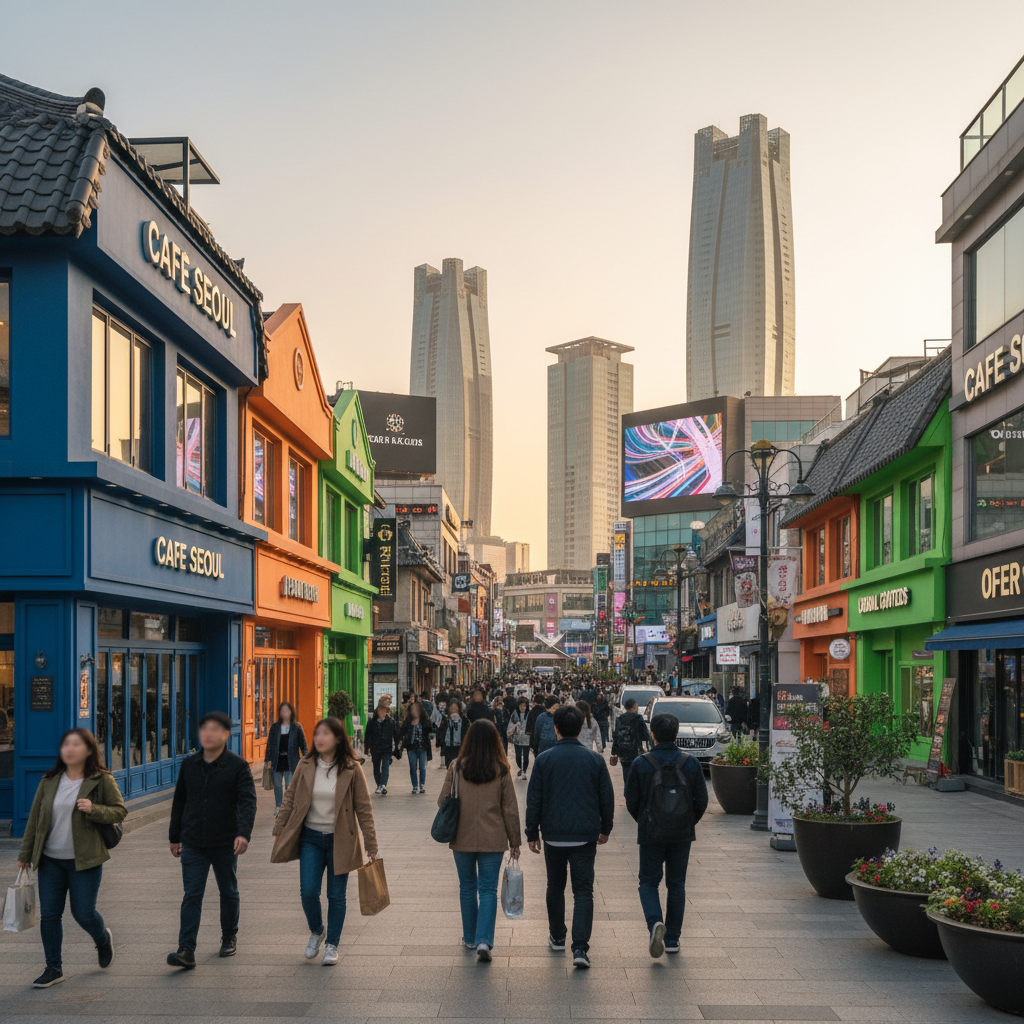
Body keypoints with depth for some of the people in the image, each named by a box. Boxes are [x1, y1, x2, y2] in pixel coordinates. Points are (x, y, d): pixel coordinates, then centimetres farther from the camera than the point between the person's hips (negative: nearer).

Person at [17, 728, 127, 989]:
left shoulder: (102, 781, -5)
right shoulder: (49, 781, 6)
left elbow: (120, 811, -2)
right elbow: (34, 819, 11)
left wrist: (94, 809, -21)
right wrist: (25, 855, 11)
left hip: (84, 860, -4)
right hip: (50, 860, 4)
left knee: (83, 913, -1)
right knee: (49, 915, 3)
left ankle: (103, 939, 33)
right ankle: (53, 968, 16)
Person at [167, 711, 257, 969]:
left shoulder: (238, 766, -6)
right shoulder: (189, 765, 5)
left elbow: (247, 801, -15)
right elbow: (179, 801, 14)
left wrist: (244, 833, -30)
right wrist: (174, 837, 15)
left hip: (225, 844, -2)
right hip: (193, 844, 2)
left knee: (228, 893, 13)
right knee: (192, 895, -6)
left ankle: (229, 938, 31)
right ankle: (187, 950, -9)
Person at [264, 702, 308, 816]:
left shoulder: (296, 727, 3)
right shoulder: (275, 727, 7)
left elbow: (302, 743, 4)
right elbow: (270, 744, 8)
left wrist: (305, 757, -5)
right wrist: (268, 759, 4)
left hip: (290, 761, -2)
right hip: (277, 760, 2)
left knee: (290, 785, -2)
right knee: (277, 785, 9)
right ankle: (278, 806, 20)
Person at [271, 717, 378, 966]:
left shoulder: (352, 769, -7)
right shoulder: (305, 766, -1)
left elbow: (363, 808, -4)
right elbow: (289, 800, 7)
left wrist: (371, 845, -5)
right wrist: (279, 832, 5)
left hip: (339, 840, -2)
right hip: (310, 838, 2)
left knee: (337, 896, 5)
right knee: (308, 892, -4)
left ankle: (332, 945, 22)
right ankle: (316, 932, 25)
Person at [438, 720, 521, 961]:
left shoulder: (457, 767, -7)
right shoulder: (501, 770, -7)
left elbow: (443, 801, -1)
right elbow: (510, 808, -3)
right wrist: (515, 841, 5)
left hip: (462, 839, 1)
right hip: (493, 840, -1)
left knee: (467, 887, 16)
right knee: (488, 889, 4)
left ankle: (470, 937, 26)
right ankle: (484, 940, -10)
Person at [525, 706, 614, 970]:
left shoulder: (544, 759, -5)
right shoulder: (595, 760, -2)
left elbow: (534, 800, -2)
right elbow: (607, 798, 5)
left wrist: (532, 833, 7)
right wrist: (606, 828, 19)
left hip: (554, 835, 0)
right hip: (586, 836, 0)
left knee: (555, 886, 19)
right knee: (583, 891, 0)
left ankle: (557, 938, 30)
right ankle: (580, 948, -12)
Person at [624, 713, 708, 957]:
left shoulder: (641, 764, -9)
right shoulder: (691, 763, -3)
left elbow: (631, 802, -3)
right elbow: (702, 801, 1)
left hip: (651, 835, -2)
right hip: (682, 835, 2)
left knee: (648, 882, 10)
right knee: (676, 885, 13)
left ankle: (655, 922, -16)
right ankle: (672, 939, 15)